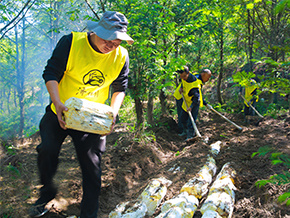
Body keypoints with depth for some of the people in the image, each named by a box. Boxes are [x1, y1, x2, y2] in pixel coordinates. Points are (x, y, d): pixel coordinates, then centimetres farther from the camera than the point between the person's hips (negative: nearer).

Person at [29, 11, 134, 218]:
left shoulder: (121, 56, -10)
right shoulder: (71, 42, -18)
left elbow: (120, 88, 1)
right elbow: (51, 73, -15)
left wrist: (113, 112, -17)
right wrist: (58, 103, -30)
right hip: (61, 112, 0)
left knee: (92, 166, 1)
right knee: (47, 151, -6)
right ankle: (47, 192, 27)